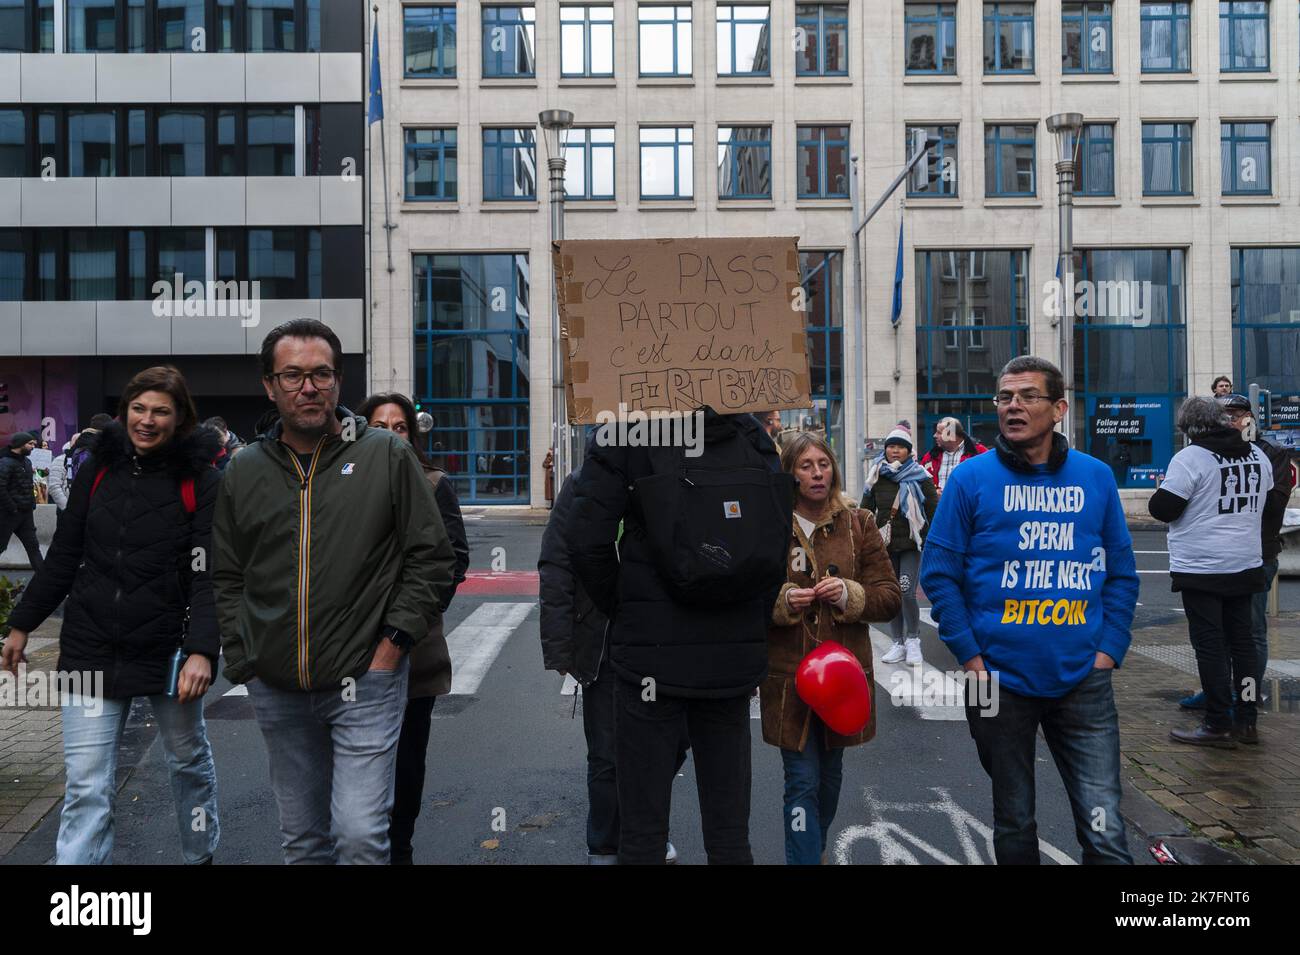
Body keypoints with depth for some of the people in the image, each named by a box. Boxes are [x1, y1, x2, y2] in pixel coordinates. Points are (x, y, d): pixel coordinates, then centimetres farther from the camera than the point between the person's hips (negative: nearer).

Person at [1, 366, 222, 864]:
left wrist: (202, 649, -24)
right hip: (91, 650, 2)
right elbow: (64, 556, 11)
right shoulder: (99, 469, 3)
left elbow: (209, 574, -15)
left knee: (189, 761, 17)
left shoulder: (200, 481, -9)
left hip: (168, 651, -2)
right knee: (86, 788, 1)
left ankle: (201, 854, 40)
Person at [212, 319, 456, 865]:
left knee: (360, 834, -8)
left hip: (365, 681, -4)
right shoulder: (244, 471, 6)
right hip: (275, 691, 4)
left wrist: (392, 643, -8)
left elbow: (432, 559, -2)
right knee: (302, 839, 17)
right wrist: (244, 661, 4)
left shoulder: (388, 456, -4)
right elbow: (226, 579, 12)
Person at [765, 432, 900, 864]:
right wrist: (782, 601, -18)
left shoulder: (858, 524, 3)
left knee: (830, 775, 19)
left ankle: (812, 848, 43)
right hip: (787, 672, -3)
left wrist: (848, 594, -16)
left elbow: (890, 598, 3)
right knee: (802, 781, -5)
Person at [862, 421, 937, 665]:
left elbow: (934, 510, -1)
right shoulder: (877, 476, 6)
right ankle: (898, 643, 18)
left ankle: (913, 639, 6)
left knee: (907, 592, -13)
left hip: (910, 544, -3)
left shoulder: (919, 476, -3)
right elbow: (865, 510, 10)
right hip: (885, 545, 3)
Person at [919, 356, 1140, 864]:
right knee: (1014, 823, 15)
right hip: (999, 683, -1)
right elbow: (938, 573, -4)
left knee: (1105, 831, 0)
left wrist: (1108, 651, -1)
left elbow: (1122, 574, 8)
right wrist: (971, 659, -9)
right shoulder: (971, 479, -5)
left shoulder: (1096, 478, 3)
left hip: (1084, 683, 1)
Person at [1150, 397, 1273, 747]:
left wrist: (1160, 492, 5)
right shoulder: (1257, 456, 7)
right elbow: (1266, 502, 20)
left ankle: (1219, 725, 2)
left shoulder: (1190, 458, -15)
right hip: (1246, 565, 7)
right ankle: (1247, 721, 19)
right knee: (1242, 640, 13)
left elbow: (1163, 508, -16)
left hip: (1201, 569, -6)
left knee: (1210, 645, -1)